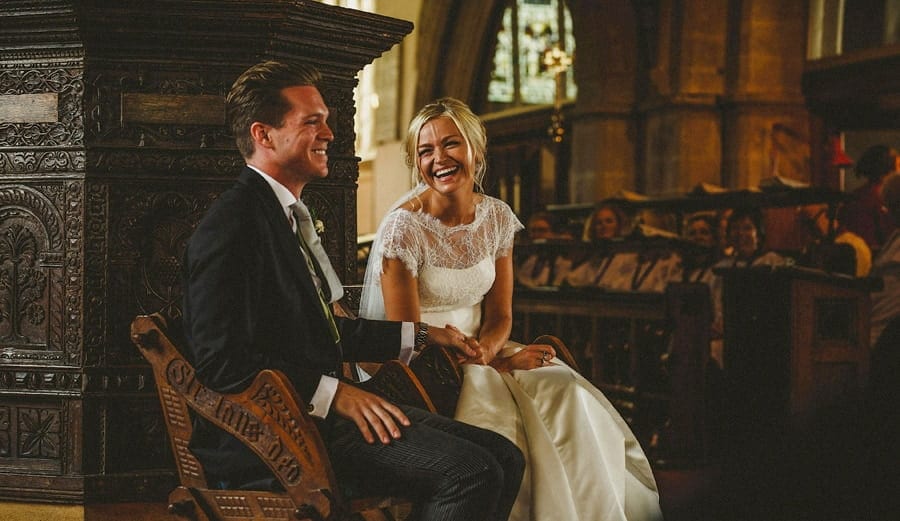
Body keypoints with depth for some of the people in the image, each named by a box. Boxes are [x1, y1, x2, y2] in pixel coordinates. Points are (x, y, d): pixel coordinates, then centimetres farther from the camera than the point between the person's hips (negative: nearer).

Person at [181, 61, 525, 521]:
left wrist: (419, 334, 23)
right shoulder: (232, 224, -13)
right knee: (470, 471, -22)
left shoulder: (290, 216, 20)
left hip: (319, 406, 10)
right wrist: (332, 393, -24)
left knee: (503, 457, -1)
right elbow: (222, 360, -21)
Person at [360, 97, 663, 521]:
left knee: (564, 390, -21)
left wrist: (484, 351, -17)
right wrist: (498, 362, -18)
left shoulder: (497, 217, 3)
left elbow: (499, 314, 8)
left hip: (478, 346, 5)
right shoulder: (403, 228, -14)